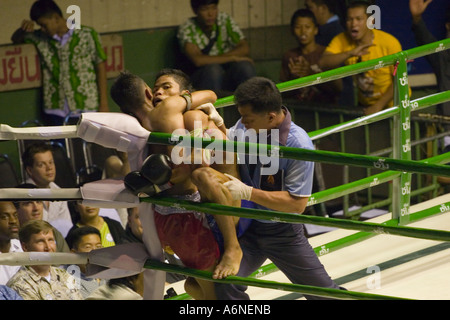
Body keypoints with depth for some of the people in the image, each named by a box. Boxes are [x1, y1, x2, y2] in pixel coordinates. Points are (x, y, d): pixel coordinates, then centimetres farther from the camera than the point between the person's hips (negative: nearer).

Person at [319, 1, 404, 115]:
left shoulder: (390, 42, -17)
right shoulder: (341, 40, -8)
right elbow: (323, 63, -23)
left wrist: (378, 106, -21)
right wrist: (350, 53, -37)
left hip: (392, 103, -3)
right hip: (365, 104, 3)